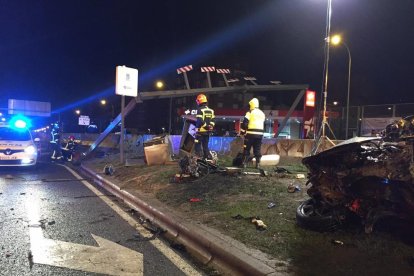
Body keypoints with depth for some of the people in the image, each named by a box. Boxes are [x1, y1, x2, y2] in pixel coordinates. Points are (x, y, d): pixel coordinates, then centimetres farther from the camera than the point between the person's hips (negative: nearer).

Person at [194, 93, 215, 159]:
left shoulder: (200, 110, -11)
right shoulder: (211, 110, 12)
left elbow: (200, 121, -20)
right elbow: (212, 121, 9)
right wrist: (210, 127, 8)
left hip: (201, 131, -7)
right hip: (208, 131, 7)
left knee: (198, 145, -2)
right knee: (205, 145, 15)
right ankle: (208, 157, 13)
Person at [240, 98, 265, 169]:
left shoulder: (250, 112, -5)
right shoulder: (262, 113, 15)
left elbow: (245, 123, -11)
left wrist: (242, 131, -4)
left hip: (250, 133, -5)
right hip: (259, 134, 5)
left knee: (246, 149, 3)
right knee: (257, 150, 10)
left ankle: (244, 163, 1)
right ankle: (258, 164, 9)